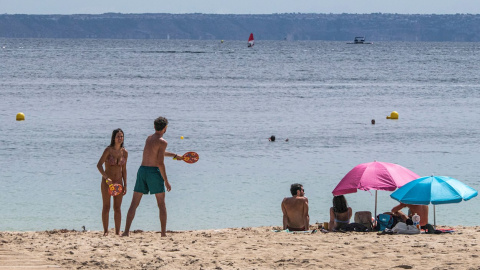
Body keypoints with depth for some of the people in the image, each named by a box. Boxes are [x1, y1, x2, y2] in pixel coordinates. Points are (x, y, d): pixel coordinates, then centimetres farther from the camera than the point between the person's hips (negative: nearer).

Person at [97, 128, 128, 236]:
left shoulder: (124, 152, 3)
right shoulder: (108, 150, -11)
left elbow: (124, 169, 10)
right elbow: (99, 165, -15)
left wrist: (125, 185, 6)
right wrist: (106, 178, -26)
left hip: (118, 182, 4)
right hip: (107, 182, -4)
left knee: (117, 208, 5)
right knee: (106, 207, 0)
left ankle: (117, 231, 9)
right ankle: (106, 231, 5)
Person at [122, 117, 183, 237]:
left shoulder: (149, 138, 15)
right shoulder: (162, 142, -9)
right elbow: (160, 163, -15)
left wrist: (175, 156, 43)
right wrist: (166, 181, -10)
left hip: (142, 170, 6)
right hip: (154, 172, -6)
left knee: (134, 204, 4)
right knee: (161, 205, 7)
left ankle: (126, 231, -5)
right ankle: (164, 233, 5)